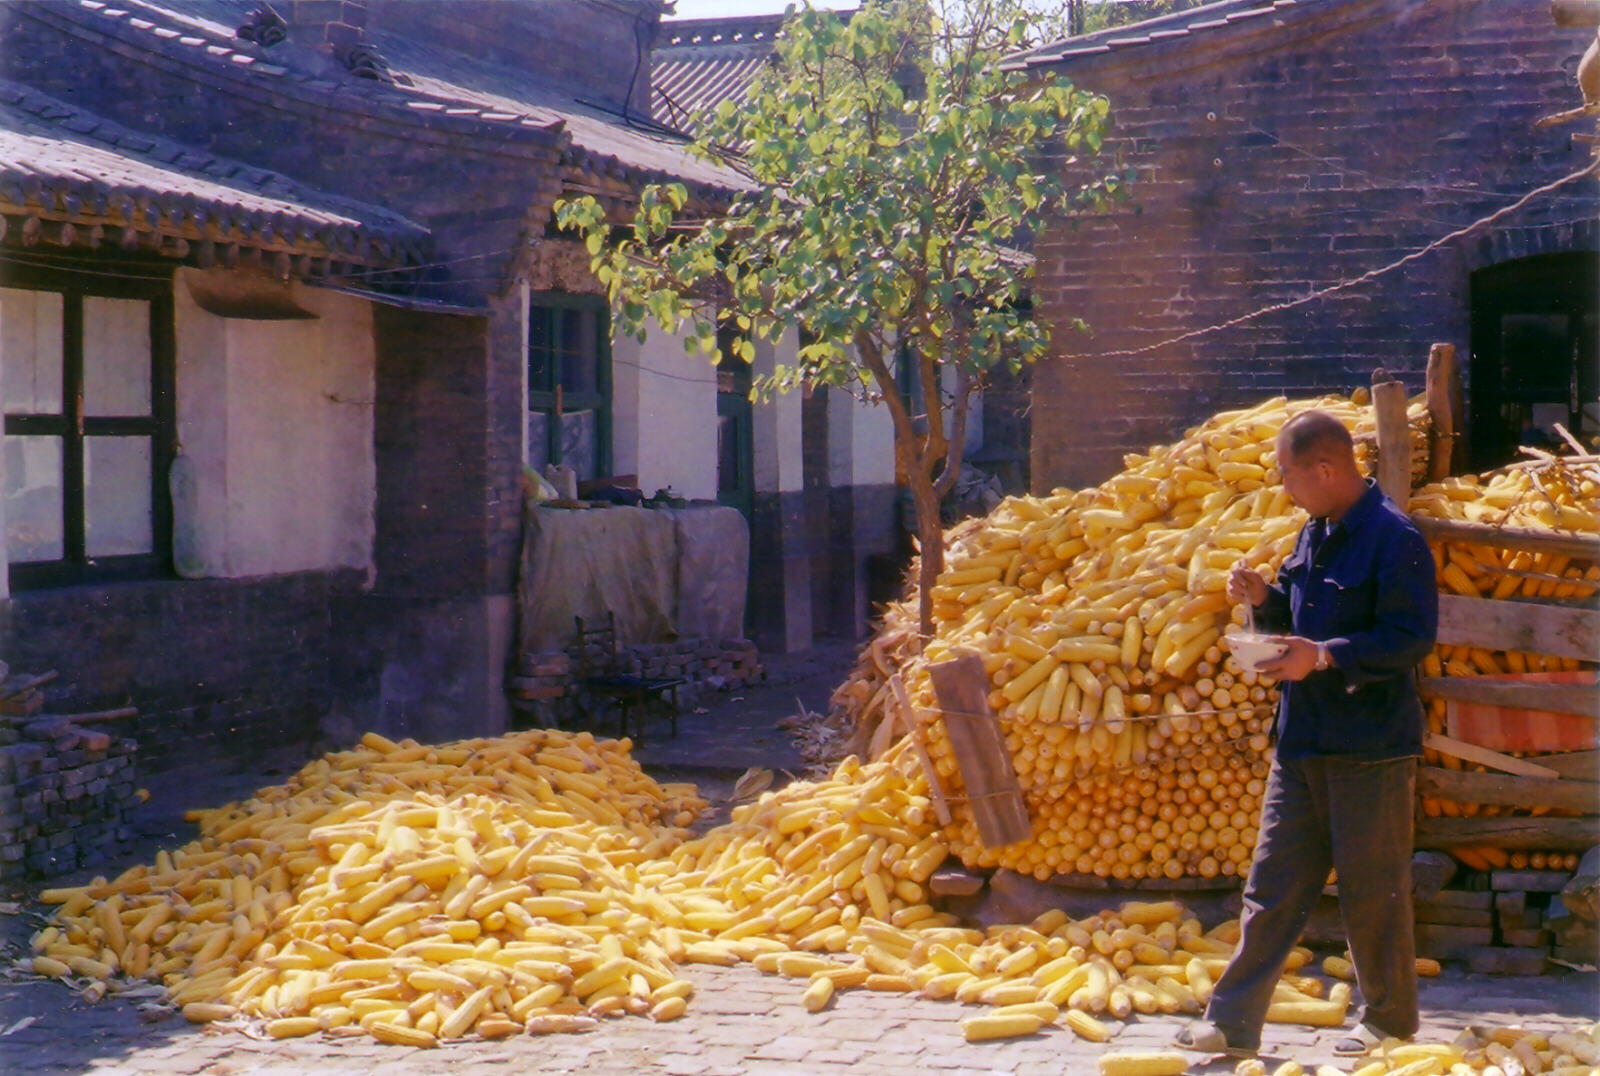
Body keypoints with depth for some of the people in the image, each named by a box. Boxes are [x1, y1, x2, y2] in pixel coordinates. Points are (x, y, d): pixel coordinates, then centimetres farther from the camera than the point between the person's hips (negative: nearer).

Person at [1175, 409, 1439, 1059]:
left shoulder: (1393, 540, -15)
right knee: (1273, 886, 7)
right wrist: (1265, 599, 3)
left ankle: (1390, 1023, 19)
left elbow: (1412, 639, -20)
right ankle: (1233, 1023, 9)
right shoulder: (1315, 535, 13)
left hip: (1371, 747, -8)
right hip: (1303, 740, 8)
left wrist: (1323, 657, -27)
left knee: (1372, 892, 3)